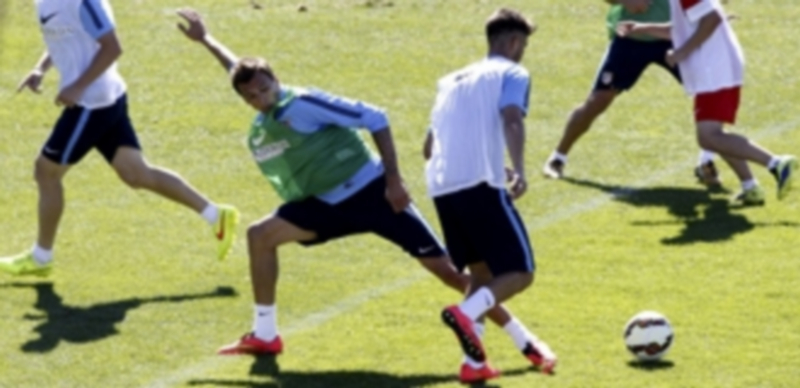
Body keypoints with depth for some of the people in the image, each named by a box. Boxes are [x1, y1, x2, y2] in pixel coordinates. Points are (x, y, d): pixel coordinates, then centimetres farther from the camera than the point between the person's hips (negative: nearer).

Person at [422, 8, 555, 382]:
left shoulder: (452, 80, 26)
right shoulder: (511, 74, 7)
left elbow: (429, 145, 30)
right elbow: (511, 120, -14)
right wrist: (518, 169, -28)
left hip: (441, 187, 7)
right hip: (481, 184, -7)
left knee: (482, 272, 21)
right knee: (519, 272, -2)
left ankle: (474, 361, 7)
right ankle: (466, 314, -30)